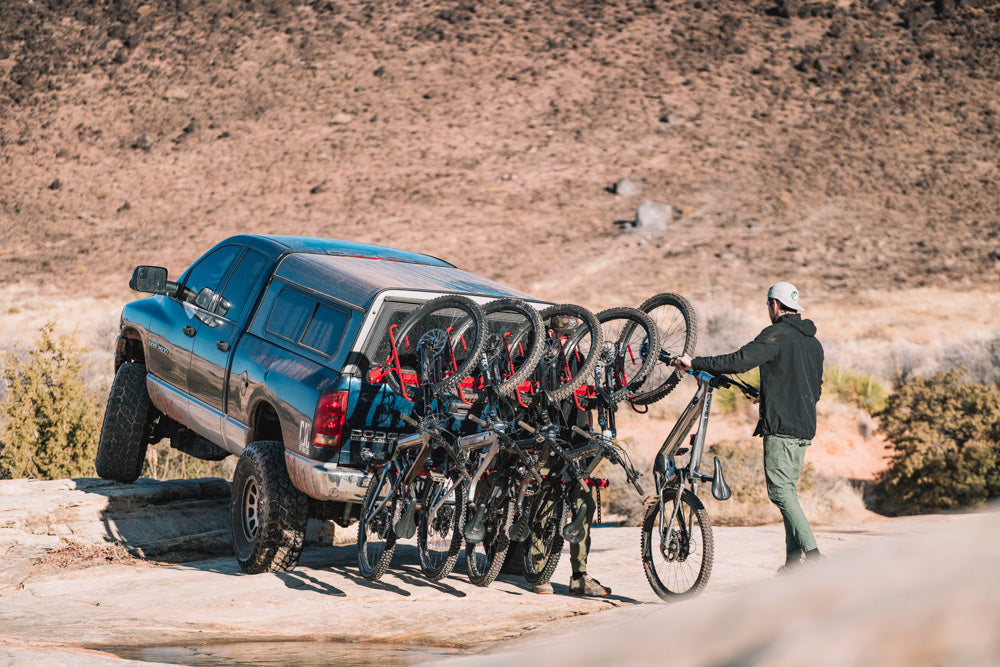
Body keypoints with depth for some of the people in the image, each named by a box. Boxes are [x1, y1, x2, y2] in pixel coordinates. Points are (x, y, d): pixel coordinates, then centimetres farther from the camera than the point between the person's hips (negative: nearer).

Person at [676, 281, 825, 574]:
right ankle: (794, 558, 9)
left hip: (780, 425, -9)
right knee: (788, 489, 12)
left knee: (780, 490, -9)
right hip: (805, 428, 9)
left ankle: (811, 551, -18)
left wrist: (694, 363, -13)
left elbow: (738, 361, -21)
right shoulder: (813, 342, 18)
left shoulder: (777, 335, -10)